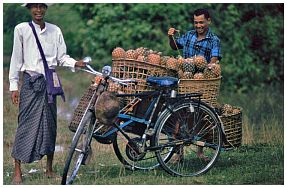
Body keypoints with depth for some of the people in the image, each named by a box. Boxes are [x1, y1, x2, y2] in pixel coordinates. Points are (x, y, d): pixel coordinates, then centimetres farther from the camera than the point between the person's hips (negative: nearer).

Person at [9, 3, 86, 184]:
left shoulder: (55, 30, 7)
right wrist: (14, 85, -2)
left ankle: (50, 168, 16)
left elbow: (62, 56, 7)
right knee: (26, 124, -6)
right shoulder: (22, 29, -2)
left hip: (49, 81, 3)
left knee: (50, 124, 7)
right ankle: (17, 171, -1)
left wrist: (75, 63, -13)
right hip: (31, 82, -3)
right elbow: (16, 58, 0)